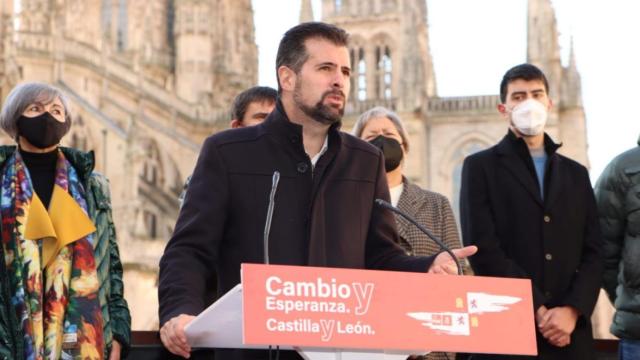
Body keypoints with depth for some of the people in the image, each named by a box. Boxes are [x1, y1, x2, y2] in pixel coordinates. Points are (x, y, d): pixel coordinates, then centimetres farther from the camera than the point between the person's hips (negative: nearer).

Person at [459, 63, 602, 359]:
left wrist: (573, 310, -9)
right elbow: (483, 248, -6)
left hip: (571, 333, 3)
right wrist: (537, 310, -12)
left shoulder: (576, 174, 17)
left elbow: (592, 253, 9)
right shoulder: (480, 167, 5)